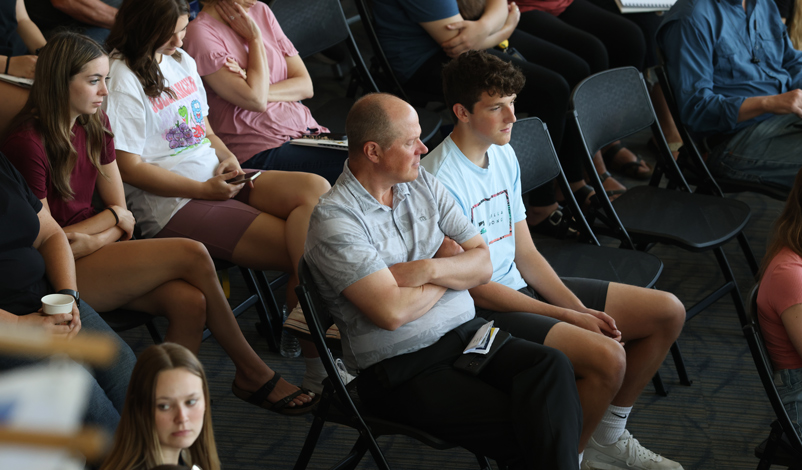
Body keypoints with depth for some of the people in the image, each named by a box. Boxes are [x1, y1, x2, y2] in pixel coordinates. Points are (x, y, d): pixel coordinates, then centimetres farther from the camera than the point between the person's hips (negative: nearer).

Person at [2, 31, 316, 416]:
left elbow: (122, 216, 12)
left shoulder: (95, 125, 10)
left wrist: (91, 241, -10)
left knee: (189, 302, -22)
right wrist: (112, 218, -2)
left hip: (93, 256, 8)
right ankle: (252, 371, -2)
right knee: (191, 255, -19)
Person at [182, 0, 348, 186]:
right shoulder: (200, 32, -9)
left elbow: (306, 86, 7)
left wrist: (259, 89, -12)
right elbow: (256, 101, -18)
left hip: (305, 129, 7)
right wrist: (254, 37, -8)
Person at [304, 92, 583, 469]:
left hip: (466, 332, 6)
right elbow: (392, 312, -20)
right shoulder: (335, 220, -11)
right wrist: (451, 269, -1)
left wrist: (430, 271, -12)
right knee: (516, 430, -28)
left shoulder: (423, 184, 12)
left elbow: (483, 265, 10)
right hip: (400, 367, -6)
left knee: (551, 367, -25)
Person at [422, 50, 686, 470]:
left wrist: (579, 307, -4)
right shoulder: (441, 181, -21)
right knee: (606, 357, -30)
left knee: (667, 312, 5)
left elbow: (525, 253, 11)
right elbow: (475, 287, -19)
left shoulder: (504, 155, 7)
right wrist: (566, 316, -17)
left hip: (524, 288, 9)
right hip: (483, 311, -9)